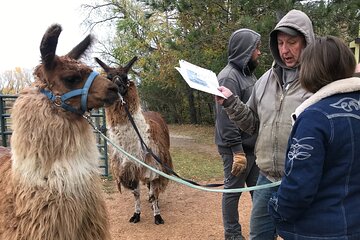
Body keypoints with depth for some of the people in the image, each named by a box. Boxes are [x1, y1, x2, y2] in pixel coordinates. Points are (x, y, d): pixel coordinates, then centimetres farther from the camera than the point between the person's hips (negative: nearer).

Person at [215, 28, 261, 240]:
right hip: (238, 148, -9)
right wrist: (237, 151, -21)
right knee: (233, 190, 6)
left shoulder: (248, 74, 12)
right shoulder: (229, 76, -16)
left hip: (254, 146, 9)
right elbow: (226, 118, -21)